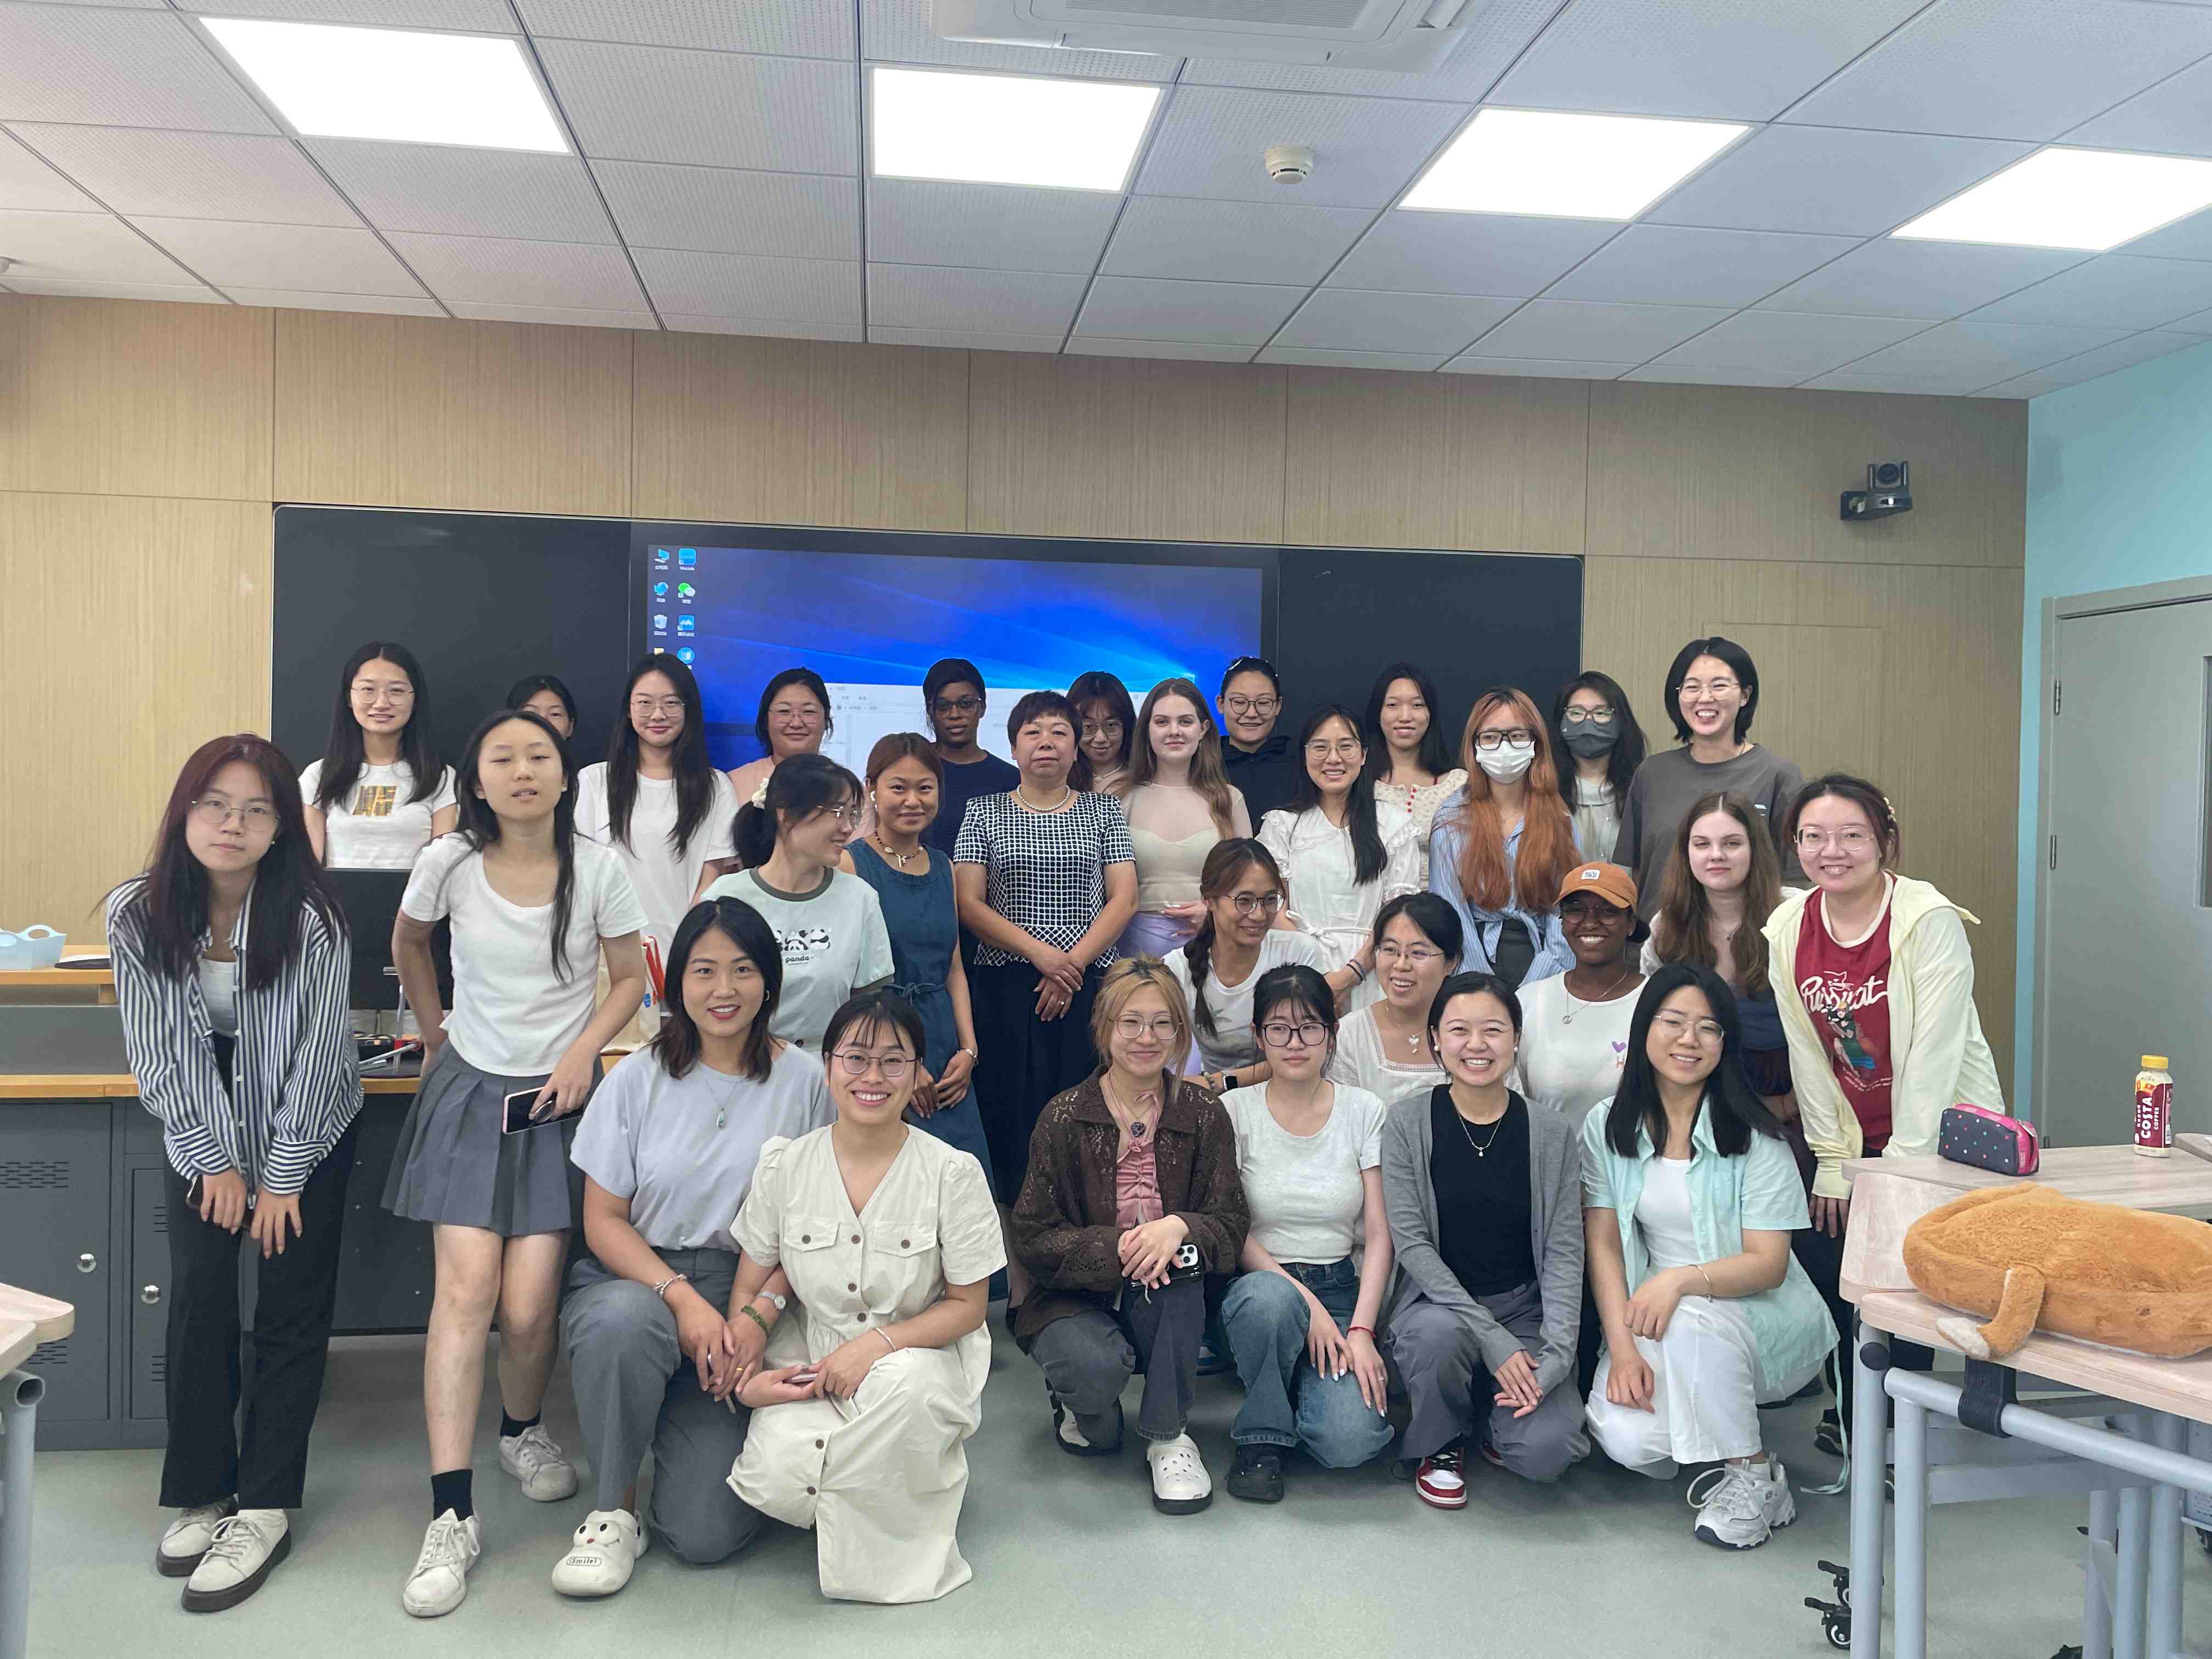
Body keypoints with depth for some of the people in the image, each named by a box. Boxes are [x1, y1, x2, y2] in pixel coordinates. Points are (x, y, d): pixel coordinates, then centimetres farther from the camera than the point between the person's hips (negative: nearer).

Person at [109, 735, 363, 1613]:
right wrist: (217, 1161, -9)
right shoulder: (138, 914, -13)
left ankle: (265, 1508, 6)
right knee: (198, 1301, -5)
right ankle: (201, 1493, 11)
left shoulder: (311, 918, -21)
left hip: (305, 1129, -2)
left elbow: (316, 1055, -16)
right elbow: (159, 1051, -8)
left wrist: (282, 1177, -12)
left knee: (292, 1312, -3)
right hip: (200, 1127, 2)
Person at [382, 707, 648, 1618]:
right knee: (465, 1289, -12)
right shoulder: (449, 861, -6)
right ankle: (451, 1516, -6)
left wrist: (584, 1050, -11)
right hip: (469, 1090, 1)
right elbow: (408, 942, 15)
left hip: (557, 1096, 0)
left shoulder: (597, 868, -8)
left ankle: (522, 1430, 26)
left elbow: (630, 978, 2)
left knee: (529, 1305, -8)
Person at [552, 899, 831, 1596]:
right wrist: (683, 1298, -15)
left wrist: (760, 1311, -14)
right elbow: (604, 1220, 0)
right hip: (632, 1282, 1)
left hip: (746, 1298, 0)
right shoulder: (637, 1079, 2)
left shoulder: (804, 1082, 0)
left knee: (704, 1534, -15)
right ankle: (614, 1511, -12)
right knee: (627, 1321, -38)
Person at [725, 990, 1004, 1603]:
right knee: (777, 1481, -26)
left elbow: (967, 1305, -5)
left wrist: (878, 1343, -20)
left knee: (906, 1385, -37)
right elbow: (750, 1288, 6)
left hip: (919, 1353, -2)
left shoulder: (952, 1173, -8)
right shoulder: (784, 1166, -2)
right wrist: (746, 1376, -11)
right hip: (811, 1362, 2)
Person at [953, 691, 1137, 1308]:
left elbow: (1123, 899, 4)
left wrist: (1073, 962, -9)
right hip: (1005, 992, 0)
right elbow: (968, 903, 1)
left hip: (1087, 993, 0)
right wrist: (1041, 952, -10)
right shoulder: (984, 813, 11)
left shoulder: (1103, 811, 12)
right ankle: (1020, 1292, 2)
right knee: (1012, 1125, -5)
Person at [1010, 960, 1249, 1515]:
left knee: (1183, 1257, -31)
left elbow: (1229, 1225, -6)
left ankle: (1168, 1434, -15)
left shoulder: (1204, 1116, -2)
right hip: (1074, 1299, -2)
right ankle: (1079, 1406, 8)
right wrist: (1115, 1248, -27)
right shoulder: (1065, 1118, -7)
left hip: (1164, 1303, 2)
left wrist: (1179, 1228, -29)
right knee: (1097, 1366, -33)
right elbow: (1034, 1239, -9)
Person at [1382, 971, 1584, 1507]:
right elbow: (1411, 1243, -10)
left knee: (1545, 1450, -23)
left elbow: (1565, 1252, -1)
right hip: (1436, 1301, -1)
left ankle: (1492, 1414, 14)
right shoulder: (1408, 1123, -5)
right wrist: (1493, 1340, -18)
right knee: (1441, 1333, -36)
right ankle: (1440, 1445, -3)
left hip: (1525, 1308, 1)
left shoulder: (1550, 1133, 0)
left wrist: (1555, 1356, -16)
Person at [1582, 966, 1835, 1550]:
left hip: (1762, 1316, -2)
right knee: (1624, 1438, -24)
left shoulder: (1754, 1137, -9)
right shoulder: (1607, 1127, 1)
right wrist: (1622, 1346, -16)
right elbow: (1603, 1244, -3)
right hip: (1657, 1323, 3)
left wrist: (1681, 1280, -31)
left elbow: (1769, 1263, -13)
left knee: (1691, 1318, -37)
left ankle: (1754, 1476, -13)